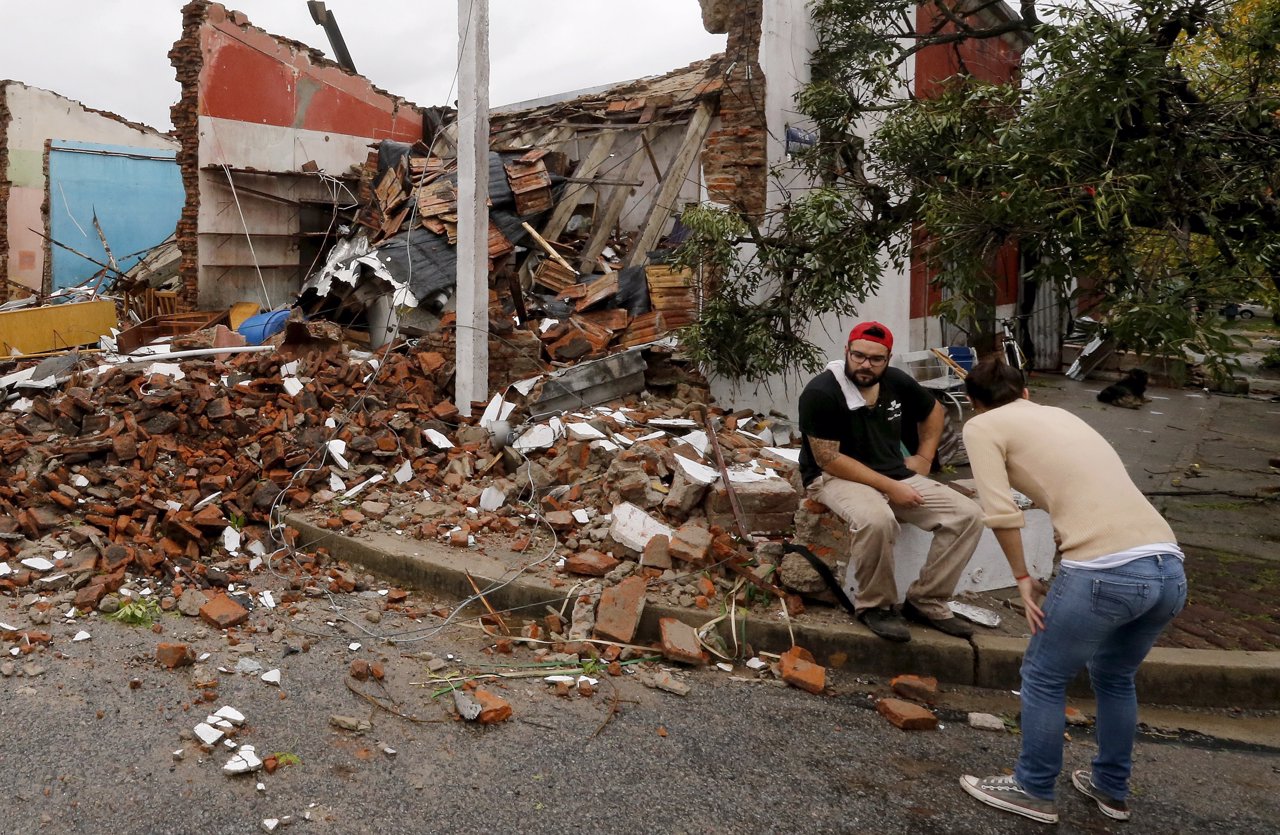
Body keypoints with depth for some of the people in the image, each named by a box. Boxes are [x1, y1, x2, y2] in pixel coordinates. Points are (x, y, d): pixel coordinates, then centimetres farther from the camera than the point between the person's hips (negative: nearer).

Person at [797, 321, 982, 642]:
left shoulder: (897, 382, 1)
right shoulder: (820, 393, -18)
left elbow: (933, 410, 22)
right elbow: (828, 459, -21)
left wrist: (924, 457, 11)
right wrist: (889, 487, -22)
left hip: (896, 475, 7)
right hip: (836, 477, -7)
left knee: (967, 514, -9)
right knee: (876, 520, -40)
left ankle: (925, 601, -1)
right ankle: (874, 606, -15)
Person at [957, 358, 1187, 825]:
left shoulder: (982, 426, 7)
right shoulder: (1061, 415, 27)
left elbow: (1000, 512, -5)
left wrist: (1022, 578, 7)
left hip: (1105, 572, -7)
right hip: (1170, 569, 7)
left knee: (1043, 678, 16)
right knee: (1114, 678, 29)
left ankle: (1034, 792, 30)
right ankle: (1111, 789, 43)